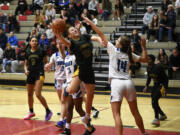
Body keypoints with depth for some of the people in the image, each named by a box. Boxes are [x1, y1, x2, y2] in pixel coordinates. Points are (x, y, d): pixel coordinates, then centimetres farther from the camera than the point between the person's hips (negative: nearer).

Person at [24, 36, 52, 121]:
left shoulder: (41, 51, -4)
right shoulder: (27, 52, 8)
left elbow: (45, 61, 3)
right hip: (30, 74, 5)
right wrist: (26, 70, -2)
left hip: (39, 73, -5)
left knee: (38, 94, -17)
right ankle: (31, 112, 32)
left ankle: (48, 111, -3)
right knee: (29, 94, 13)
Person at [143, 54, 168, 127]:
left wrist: (164, 88, -23)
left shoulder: (158, 67, -22)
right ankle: (163, 115, 36)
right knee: (153, 102, 11)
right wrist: (146, 86, 3)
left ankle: (157, 119, -26)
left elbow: (165, 78, -17)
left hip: (162, 85, -8)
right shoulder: (148, 68, -1)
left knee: (154, 99, -25)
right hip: (155, 85, 8)